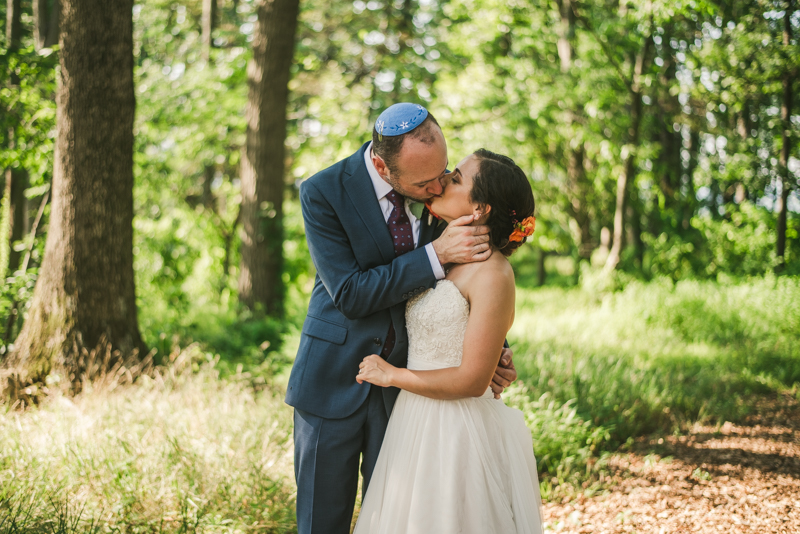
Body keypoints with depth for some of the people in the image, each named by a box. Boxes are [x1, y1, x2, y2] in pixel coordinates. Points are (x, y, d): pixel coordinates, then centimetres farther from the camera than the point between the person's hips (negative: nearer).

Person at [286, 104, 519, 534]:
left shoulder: (442, 185, -5)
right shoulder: (323, 192, -16)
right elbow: (349, 295, -21)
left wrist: (489, 349, -7)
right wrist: (435, 255, -28)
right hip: (335, 381, -3)